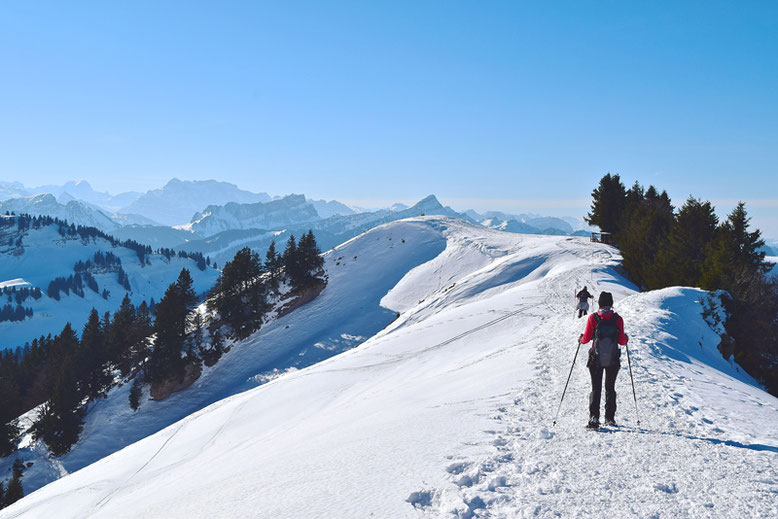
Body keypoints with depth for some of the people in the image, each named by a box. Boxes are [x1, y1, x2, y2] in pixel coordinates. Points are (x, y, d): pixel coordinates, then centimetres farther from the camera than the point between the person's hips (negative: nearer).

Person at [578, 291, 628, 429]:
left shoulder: (592, 318, -7)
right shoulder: (618, 319, -6)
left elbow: (586, 339, -6)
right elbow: (621, 341, -4)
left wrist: (581, 339, 17)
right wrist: (626, 339, 19)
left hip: (596, 359, -1)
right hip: (613, 360, 1)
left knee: (596, 388, 6)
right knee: (610, 388, 15)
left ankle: (594, 417, -8)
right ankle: (610, 418, 14)